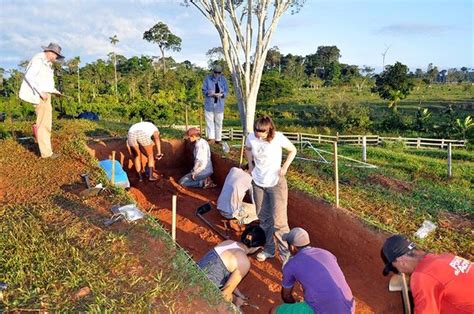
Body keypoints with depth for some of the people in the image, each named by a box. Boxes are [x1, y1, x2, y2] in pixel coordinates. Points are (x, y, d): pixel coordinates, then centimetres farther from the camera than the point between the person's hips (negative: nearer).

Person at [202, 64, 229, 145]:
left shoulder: (223, 79, 2)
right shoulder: (208, 78, -2)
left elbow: (226, 91, 2)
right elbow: (204, 90, -3)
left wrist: (221, 94, -20)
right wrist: (210, 93, -23)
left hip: (219, 105, 1)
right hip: (209, 104, -1)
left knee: (218, 122, 8)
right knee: (209, 121, -5)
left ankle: (218, 139, 16)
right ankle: (211, 138, -6)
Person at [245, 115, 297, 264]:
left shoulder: (278, 137, -19)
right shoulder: (251, 137, -9)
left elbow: (293, 150, -2)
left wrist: (284, 167, -11)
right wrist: (250, 164, 3)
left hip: (276, 183, -4)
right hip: (258, 183, 4)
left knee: (279, 220, -5)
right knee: (263, 218, 15)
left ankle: (286, 254, 9)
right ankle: (268, 250, 32)